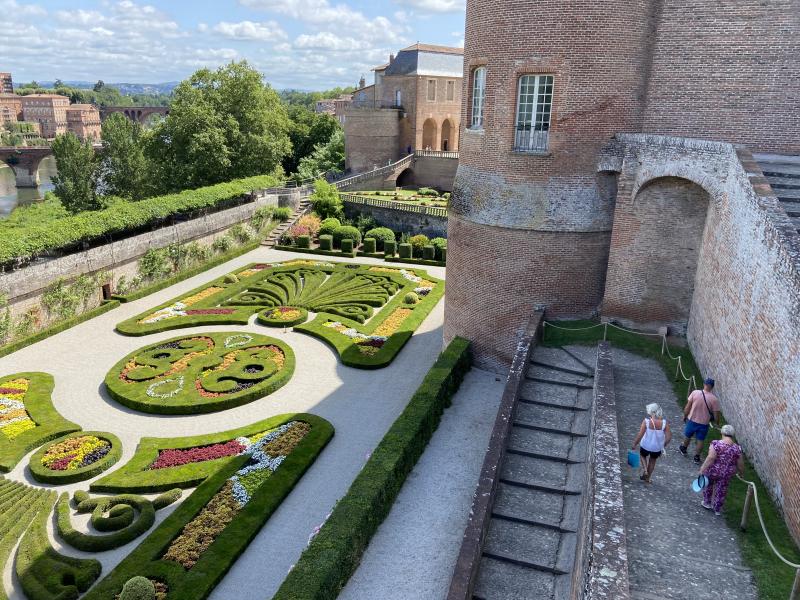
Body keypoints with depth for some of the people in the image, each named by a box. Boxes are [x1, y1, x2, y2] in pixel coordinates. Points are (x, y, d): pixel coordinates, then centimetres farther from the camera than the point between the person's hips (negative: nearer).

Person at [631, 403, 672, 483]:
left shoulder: (646, 421, -24)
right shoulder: (664, 423, -18)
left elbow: (640, 435, -22)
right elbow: (669, 437, -13)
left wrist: (634, 444, -6)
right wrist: (663, 445, 5)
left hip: (646, 446, -2)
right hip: (657, 448, 2)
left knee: (643, 455, 32)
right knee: (652, 461, 28)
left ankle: (644, 470, 12)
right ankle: (647, 478, 41)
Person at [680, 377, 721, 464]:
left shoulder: (695, 393, -16)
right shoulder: (714, 399, -17)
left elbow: (688, 407, -9)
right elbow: (716, 416, -11)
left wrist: (685, 416, 7)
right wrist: (717, 421, 11)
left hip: (692, 420, 1)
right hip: (704, 423, -1)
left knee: (687, 436, 25)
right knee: (701, 440, 19)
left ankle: (684, 449, 47)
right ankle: (697, 457, 29)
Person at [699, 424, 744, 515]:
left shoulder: (716, 444, -22)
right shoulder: (737, 448, -11)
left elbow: (710, 458, -26)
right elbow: (740, 464, -3)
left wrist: (703, 469, -20)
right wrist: (741, 472, 17)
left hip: (713, 471, -2)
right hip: (727, 474, 2)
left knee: (708, 485, 25)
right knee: (721, 491, 20)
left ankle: (707, 503, 38)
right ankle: (717, 509, 34)